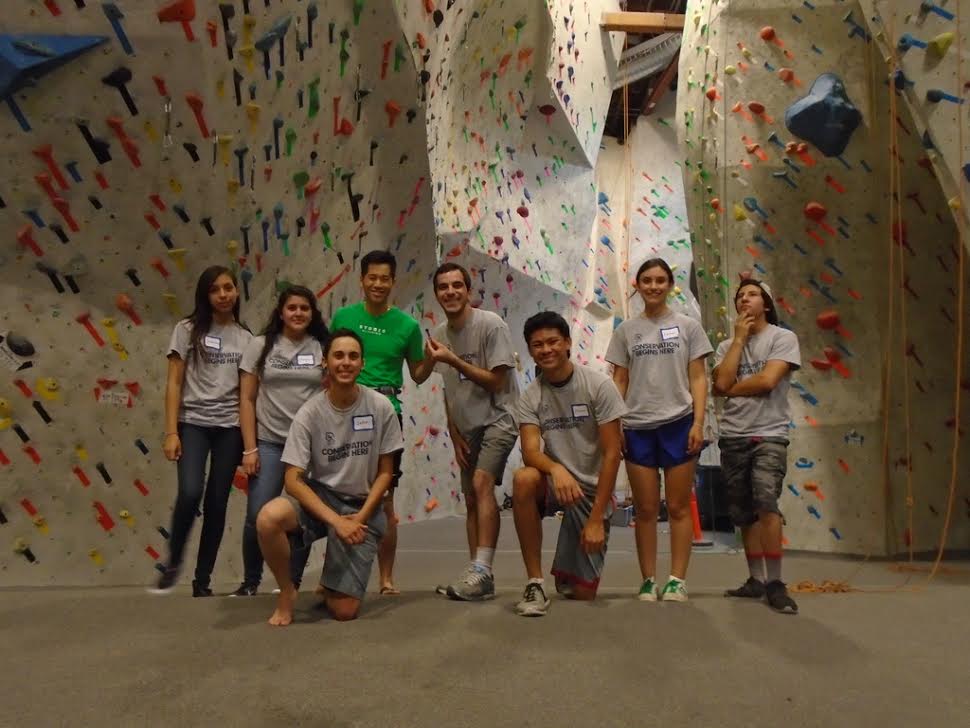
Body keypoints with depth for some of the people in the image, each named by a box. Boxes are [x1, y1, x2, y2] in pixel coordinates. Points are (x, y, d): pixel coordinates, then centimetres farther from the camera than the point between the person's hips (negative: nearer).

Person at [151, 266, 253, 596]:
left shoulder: (246, 338, 9)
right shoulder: (188, 329, 3)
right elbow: (174, 383, -1)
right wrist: (171, 432, -9)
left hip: (230, 427, 2)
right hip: (193, 422, -2)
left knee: (217, 503, 3)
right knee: (190, 493, -20)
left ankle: (202, 581, 15)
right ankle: (173, 563, 6)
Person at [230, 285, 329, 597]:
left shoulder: (323, 349, 6)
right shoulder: (260, 346, 5)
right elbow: (247, 399, 3)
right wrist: (250, 448, -4)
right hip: (270, 442, 0)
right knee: (258, 516, -5)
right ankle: (250, 582, 17)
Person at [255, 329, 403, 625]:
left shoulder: (381, 407, -9)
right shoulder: (309, 413, -11)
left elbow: (385, 472, 0)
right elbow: (293, 480, -12)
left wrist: (361, 518, -11)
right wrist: (336, 520, -21)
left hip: (362, 506, 0)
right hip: (320, 496, 0)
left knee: (344, 611, -9)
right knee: (268, 518, -34)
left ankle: (334, 585, 30)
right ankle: (287, 591, -5)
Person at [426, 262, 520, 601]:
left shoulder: (491, 325, -14)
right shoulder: (439, 334, 4)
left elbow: (496, 382, -17)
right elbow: (448, 391, 11)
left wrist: (452, 359, -21)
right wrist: (455, 436, 7)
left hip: (498, 418, -7)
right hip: (467, 427, 7)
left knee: (482, 482, -26)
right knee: (471, 499, 8)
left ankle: (481, 570, -24)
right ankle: (479, 579, 15)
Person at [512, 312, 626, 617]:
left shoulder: (599, 385, -12)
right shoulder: (530, 397, -5)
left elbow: (612, 453, -13)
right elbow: (530, 451, -19)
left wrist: (596, 518, -17)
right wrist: (556, 469, -43)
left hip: (592, 489, -1)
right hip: (556, 482, 2)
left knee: (582, 592, -4)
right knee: (523, 480, -35)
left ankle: (566, 572, 35)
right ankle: (535, 583, -20)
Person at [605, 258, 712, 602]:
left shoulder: (688, 326, 5)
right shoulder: (626, 330, 9)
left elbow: (698, 379, 3)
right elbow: (619, 382, 8)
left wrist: (698, 423, -7)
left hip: (678, 424, -1)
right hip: (638, 427, 2)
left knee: (678, 508, 4)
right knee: (645, 509, 6)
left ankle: (677, 580, 12)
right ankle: (648, 580, 15)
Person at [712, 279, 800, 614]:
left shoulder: (783, 337, 0)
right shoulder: (727, 346, 12)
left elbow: (767, 381, -15)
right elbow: (720, 384, -6)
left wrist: (730, 389, 0)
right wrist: (739, 338, -1)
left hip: (769, 435, -5)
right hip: (733, 438, 5)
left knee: (766, 502, -21)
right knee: (745, 514, 9)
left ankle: (775, 583, -12)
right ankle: (757, 580, 20)